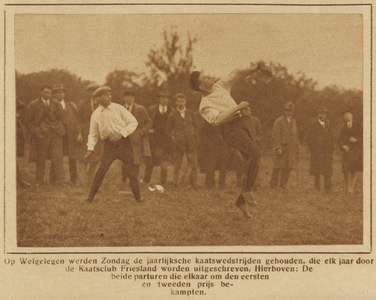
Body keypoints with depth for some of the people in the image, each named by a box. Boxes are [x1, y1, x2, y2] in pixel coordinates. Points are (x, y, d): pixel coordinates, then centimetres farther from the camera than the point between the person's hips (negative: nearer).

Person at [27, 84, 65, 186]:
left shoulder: (56, 103, 11)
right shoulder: (34, 104, 4)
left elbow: (61, 117, 3)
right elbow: (30, 119, 5)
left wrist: (56, 108, -12)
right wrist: (36, 130, -6)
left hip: (56, 133, 1)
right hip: (41, 134, -1)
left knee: (58, 158, -7)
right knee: (41, 159, 4)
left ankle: (60, 181, -6)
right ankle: (40, 181, 15)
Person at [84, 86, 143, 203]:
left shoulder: (118, 108, -2)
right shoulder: (95, 115, 4)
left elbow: (133, 122, -2)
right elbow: (93, 134, 13)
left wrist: (121, 134, -13)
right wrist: (90, 149, 0)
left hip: (123, 142, -1)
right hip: (109, 144, 1)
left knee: (131, 172, -1)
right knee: (101, 171, -8)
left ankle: (138, 197, 13)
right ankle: (91, 196, 6)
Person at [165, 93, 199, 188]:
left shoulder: (190, 113, 8)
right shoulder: (173, 115, 2)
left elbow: (196, 126, 15)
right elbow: (168, 129, 10)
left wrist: (196, 137, 5)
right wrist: (173, 138, -2)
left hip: (191, 143, 1)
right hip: (178, 143, -1)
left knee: (194, 164, -3)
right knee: (177, 165, 2)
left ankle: (194, 183, 7)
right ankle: (176, 183, 14)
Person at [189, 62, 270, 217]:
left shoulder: (219, 86, 14)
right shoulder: (205, 105, -6)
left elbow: (236, 74, 23)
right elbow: (217, 120, -22)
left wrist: (255, 68, 11)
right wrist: (237, 108, -22)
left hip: (240, 125, 7)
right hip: (230, 129, -7)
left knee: (253, 165, 2)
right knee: (255, 153, -29)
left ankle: (241, 201, 12)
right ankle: (247, 189, -19)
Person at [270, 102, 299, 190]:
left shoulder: (293, 121, 16)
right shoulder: (279, 121, -4)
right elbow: (275, 135, -9)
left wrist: (296, 147, 15)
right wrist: (278, 148, -17)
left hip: (291, 149, 6)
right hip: (281, 148, -6)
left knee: (287, 168, 4)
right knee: (277, 168, -5)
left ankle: (283, 186, 12)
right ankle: (273, 186, 0)